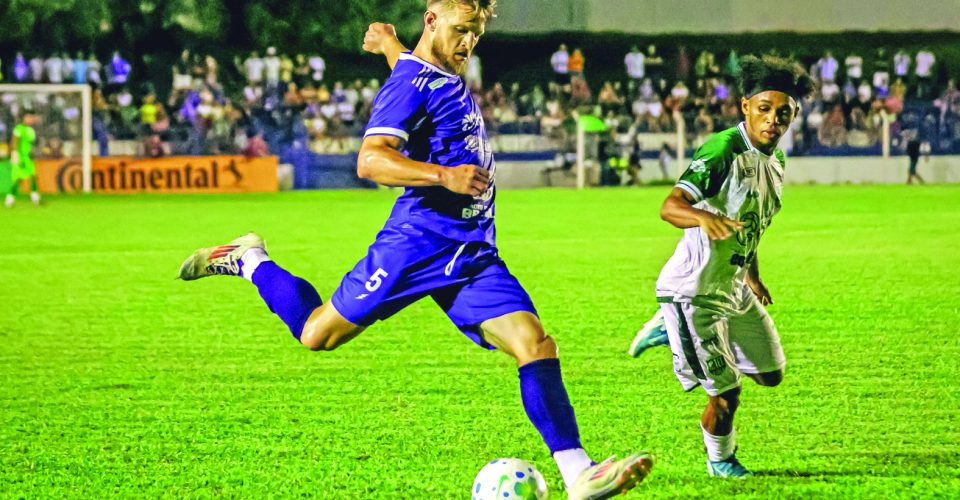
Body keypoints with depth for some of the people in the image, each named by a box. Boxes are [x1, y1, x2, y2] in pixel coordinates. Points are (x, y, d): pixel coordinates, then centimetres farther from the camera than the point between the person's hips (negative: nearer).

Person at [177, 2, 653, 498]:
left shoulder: (448, 76, 16)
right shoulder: (411, 83, -12)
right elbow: (370, 160, -25)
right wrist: (444, 175, -34)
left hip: (473, 253, 7)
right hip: (417, 244, -7)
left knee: (535, 344, -11)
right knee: (318, 335, 4)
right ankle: (248, 261, 32)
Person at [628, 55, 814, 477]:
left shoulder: (775, 160, 4)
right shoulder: (723, 150, -23)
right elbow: (670, 206, -35)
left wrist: (753, 277, 26)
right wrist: (704, 217, -55)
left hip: (734, 288, 9)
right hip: (693, 291, -9)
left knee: (770, 374, 19)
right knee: (726, 394, -6)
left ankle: (669, 329, 30)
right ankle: (720, 459, 26)